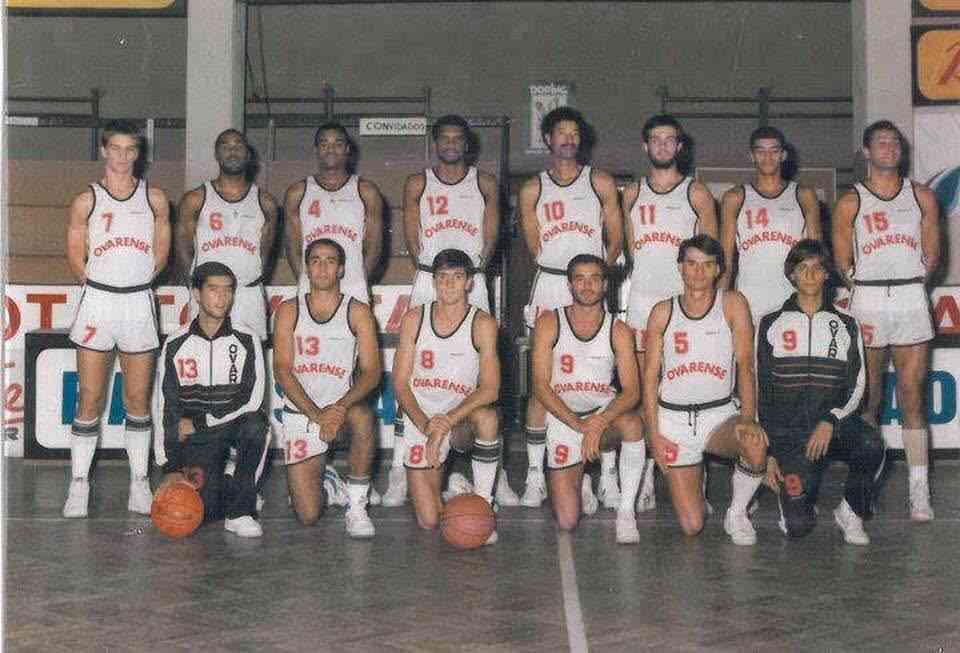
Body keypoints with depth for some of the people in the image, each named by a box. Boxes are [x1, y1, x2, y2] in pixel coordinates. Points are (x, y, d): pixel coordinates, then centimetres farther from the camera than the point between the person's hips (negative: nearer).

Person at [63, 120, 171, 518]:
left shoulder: (154, 199, 6)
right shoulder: (86, 201, 2)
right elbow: (75, 258, 7)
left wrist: (136, 280, 8)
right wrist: (99, 286, 6)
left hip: (139, 302, 1)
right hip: (97, 301, -1)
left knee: (138, 399, 6)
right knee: (89, 399, 0)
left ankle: (139, 484, 13)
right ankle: (79, 485, 6)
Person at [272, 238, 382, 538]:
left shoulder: (357, 312, 4)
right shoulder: (289, 311, 5)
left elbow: (371, 372, -5)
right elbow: (282, 370, -4)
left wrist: (340, 407, -23)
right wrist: (316, 415, -18)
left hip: (343, 409, 0)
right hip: (300, 412, 0)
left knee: (362, 416, -40)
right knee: (308, 515, -12)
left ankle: (357, 507, -21)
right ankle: (323, 477, 27)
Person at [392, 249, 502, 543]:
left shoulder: (482, 324, -6)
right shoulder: (414, 319, 0)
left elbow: (490, 389, -14)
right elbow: (400, 382, -2)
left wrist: (447, 421, -27)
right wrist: (425, 423, -19)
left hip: (463, 420, -1)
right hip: (421, 422, 1)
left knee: (487, 417, -39)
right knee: (429, 521, -8)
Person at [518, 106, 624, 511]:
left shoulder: (601, 183, 10)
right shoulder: (532, 190, 11)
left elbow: (615, 239, 11)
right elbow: (534, 246, 13)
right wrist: (561, 274, 6)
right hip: (549, 286, 1)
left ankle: (608, 477, 0)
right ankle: (535, 477, 3)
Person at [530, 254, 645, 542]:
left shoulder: (618, 331, -1)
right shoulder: (549, 324, -2)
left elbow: (631, 391, -9)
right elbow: (541, 386, -8)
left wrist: (598, 423, -28)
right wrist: (578, 424, -20)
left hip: (605, 410, 1)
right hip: (562, 416, 0)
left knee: (632, 423, -38)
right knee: (567, 521, -10)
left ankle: (626, 511, -24)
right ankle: (580, 482, 28)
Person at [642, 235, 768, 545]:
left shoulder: (733, 304, 0)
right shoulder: (663, 312, 4)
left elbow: (745, 365, -6)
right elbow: (650, 376, 5)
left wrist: (748, 418, -20)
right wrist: (654, 435, -3)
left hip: (720, 415, 0)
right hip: (673, 419, 1)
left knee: (755, 445, -36)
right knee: (692, 526, -6)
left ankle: (737, 513, -6)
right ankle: (695, 479, 31)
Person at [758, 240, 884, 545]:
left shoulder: (845, 325, 12)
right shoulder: (771, 324, 8)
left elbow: (857, 385, 7)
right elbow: (760, 390, 7)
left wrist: (831, 421, -13)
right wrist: (767, 452, -1)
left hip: (833, 426, 2)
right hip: (787, 434, -2)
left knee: (871, 444, -34)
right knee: (798, 526, -20)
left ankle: (851, 513, -8)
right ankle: (792, 494, 17)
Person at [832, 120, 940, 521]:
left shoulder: (921, 196, 11)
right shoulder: (851, 202, 5)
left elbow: (932, 255, 12)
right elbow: (842, 262, 6)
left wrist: (910, 285, 6)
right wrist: (866, 287, 4)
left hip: (912, 300, 1)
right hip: (868, 302, -1)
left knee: (912, 398, -1)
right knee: (867, 399, 4)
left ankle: (919, 493, -2)